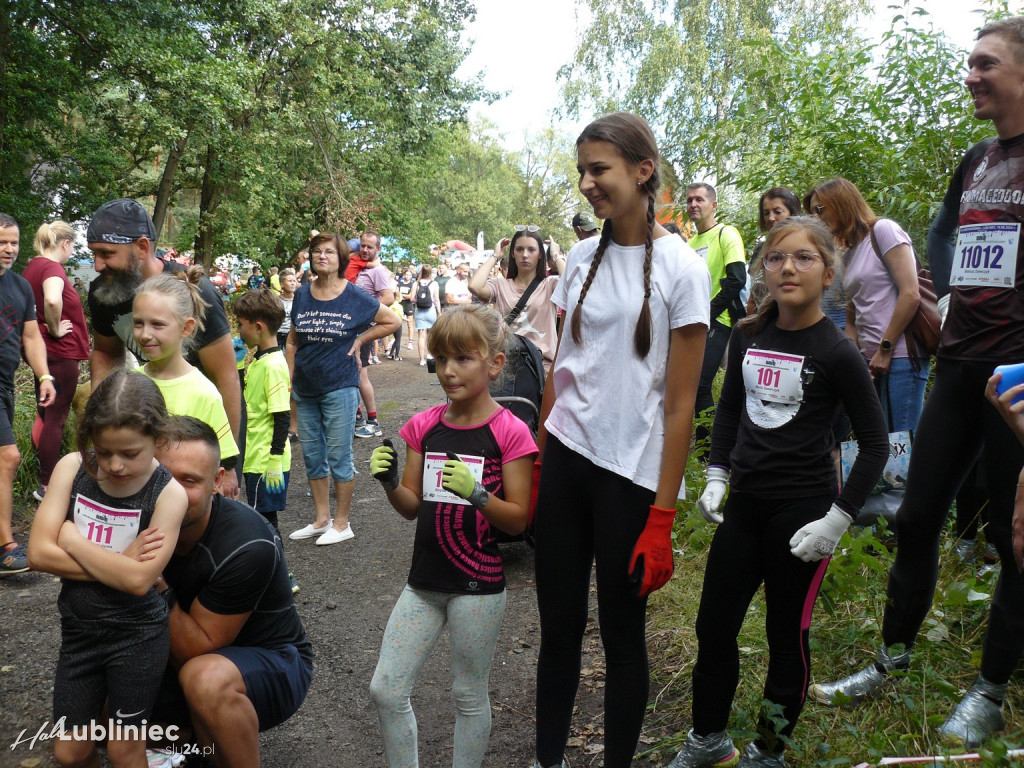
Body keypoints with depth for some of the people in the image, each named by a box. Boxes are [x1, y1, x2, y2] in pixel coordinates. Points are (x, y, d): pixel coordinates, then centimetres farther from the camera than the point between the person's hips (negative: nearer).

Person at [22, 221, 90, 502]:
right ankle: (47, 485, 7)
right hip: (60, 352, -9)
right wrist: (55, 328, -22)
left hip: (41, 350, 9)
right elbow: (53, 300, -39)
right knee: (56, 418, 0)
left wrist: (45, 327, 15)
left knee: (46, 413, 20)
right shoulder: (52, 268, -18)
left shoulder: (32, 267, 10)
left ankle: (46, 473, 33)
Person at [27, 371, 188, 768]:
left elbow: (138, 580, -24)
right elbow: (39, 552, -14)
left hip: (137, 636, -4)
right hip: (79, 631, 4)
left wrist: (72, 539, -16)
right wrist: (118, 565, -20)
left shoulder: (168, 493, -19)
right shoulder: (72, 468, -9)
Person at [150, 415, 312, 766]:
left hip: (272, 660, -6)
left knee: (207, 677, -36)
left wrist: (159, 587, -35)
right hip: (192, 658, 6)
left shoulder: (248, 547, -29)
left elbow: (198, 648, -23)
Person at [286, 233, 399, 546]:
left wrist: (359, 340, -5)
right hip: (305, 389, 5)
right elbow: (292, 340, 12)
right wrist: (290, 379, 5)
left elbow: (391, 321, 3)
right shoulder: (302, 295, 4)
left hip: (339, 387, -5)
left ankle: (342, 524, 14)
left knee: (338, 456, 1)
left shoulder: (355, 297, -7)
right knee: (312, 456, 12)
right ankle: (322, 519, 26)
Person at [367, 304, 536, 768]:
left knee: (469, 696, 10)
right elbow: (413, 508, 7)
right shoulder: (424, 426, 4)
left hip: (478, 587, -5)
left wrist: (476, 493, -27)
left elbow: (518, 519, -11)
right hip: (424, 581, 5)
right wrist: (390, 482, -12)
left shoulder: (509, 433, -11)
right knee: (385, 690, 8)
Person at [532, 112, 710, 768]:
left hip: (631, 475, -4)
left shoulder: (681, 268, -9)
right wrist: (538, 460, 8)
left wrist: (662, 517, -12)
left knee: (623, 637, 9)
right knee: (558, 626, 12)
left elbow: (680, 405, -10)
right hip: (565, 460, 5)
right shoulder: (583, 256, 7)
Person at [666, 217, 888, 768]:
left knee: (787, 635, 9)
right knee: (713, 626, 12)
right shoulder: (747, 336, 2)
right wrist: (716, 478, 6)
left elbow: (874, 442, -7)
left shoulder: (836, 352, -12)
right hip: (744, 504, 5)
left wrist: (838, 519, -13)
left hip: (801, 513, -5)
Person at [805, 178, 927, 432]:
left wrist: (885, 349, -12)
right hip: (871, 360, 8)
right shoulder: (848, 255, 20)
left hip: (900, 356, -7)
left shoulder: (883, 230, -3)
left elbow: (910, 294, -12)